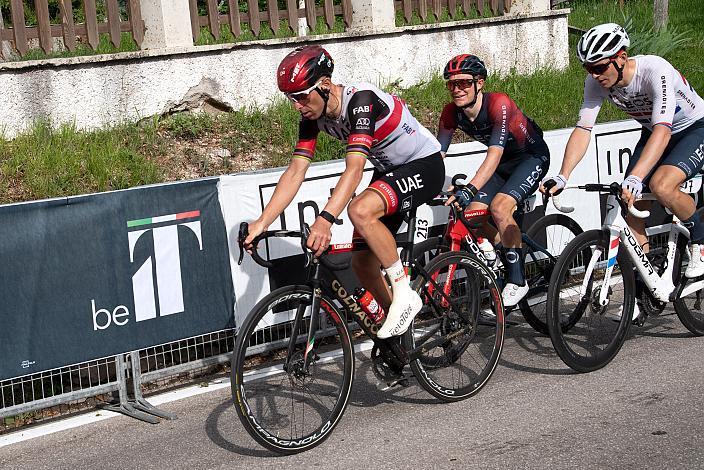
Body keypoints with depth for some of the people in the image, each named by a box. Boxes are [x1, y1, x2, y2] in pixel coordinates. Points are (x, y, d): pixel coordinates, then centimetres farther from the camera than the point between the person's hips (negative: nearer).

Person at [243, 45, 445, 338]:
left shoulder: (362, 100, -30)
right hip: (390, 170, 9)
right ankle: (397, 322, 22)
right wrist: (261, 223, -19)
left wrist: (325, 219, -51)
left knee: (360, 210, -34)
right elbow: (295, 172, -9)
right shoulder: (313, 116, -7)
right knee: (362, 263, 1)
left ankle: (404, 294, -19)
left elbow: (354, 168, -40)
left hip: (425, 165, -9)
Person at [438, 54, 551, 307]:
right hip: (504, 162, 7)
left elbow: (494, 154, -41)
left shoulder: (498, 103, -32)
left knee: (499, 207, -28)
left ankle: (517, 281, -15)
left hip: (532, 156, -7)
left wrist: (470, 189, -53)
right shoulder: (452, 112, -14)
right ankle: (507, 262, 13)